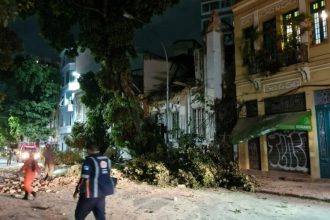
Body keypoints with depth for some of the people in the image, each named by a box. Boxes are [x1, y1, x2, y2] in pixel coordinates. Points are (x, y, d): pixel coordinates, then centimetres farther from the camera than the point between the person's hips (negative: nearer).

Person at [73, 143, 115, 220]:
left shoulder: (89, 160, -15)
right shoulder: (107, 159, 5)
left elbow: (84, 178, -16)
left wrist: (77, 191, -4)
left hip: (90, 193, -6)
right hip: (102, 192, 6)